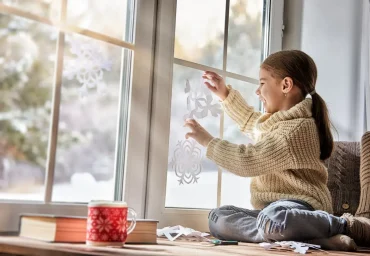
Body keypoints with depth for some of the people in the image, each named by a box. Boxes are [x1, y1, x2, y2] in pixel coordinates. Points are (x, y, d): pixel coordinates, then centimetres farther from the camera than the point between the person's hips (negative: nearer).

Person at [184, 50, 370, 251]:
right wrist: (225, 94, 34)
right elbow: (252, 123, 39)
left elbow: (248, 162, -21)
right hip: (273, 208, 10)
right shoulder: (282, 119, 15)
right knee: (217, 218, -10)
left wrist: (208, 142, -10)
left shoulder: (296, 129, -17)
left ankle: (350, 226, -16)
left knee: (271, 220, -44)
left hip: (299, 205, -10)